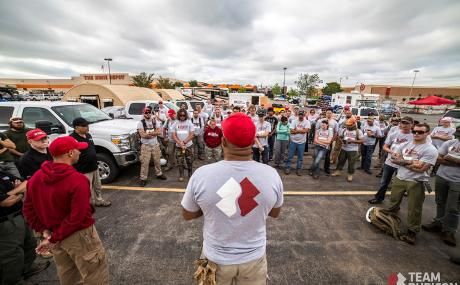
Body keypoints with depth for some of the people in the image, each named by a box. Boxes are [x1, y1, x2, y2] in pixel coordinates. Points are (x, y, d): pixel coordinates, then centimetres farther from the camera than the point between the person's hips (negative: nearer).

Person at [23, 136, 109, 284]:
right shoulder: (78, 180, -27)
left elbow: (28, 209, 5)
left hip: (53, 234, 8)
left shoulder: (36, 178, -3)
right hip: (79, 236, -8)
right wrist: (54, 239, -13)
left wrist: (44, 231, 3)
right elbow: (77, 217, -27)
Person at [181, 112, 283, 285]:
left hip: (216, 258, 0)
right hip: (254, 258, 1)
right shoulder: (271, 174, -21)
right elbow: (275, 213, -2)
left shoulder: (201, 174, -25)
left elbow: (187, 215, -7)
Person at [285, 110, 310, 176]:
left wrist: (296, 130, -11)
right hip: (293, 141, 0)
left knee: (300, 157, 8)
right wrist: (301, 130, -12)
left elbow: (305, 130, -18)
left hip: (302, 142, 0)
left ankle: (298, 170, 20)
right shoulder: (294, 121, -3)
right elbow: (292, 131, -13)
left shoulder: (307, 122, -3)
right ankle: (287, 168, 15)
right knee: (290, 156, 4)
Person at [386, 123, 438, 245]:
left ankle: (412, 232, 19)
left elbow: (420, 168, -21)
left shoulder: (430, 150, -12)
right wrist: (410, 162, -13)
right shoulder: (406, 144, 5)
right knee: (393, 202, 21)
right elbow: (393, 158, -1)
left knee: (414, 209, 4)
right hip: (399, 178, 5)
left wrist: (403, 161, -13)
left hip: (416, 182, -5)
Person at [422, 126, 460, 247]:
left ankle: (449, 231, 13)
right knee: (440, 203, 13)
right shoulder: (449, 143, 2)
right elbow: (439, 159, -2)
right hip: (441, 177, 2)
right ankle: (439, 223, 27)